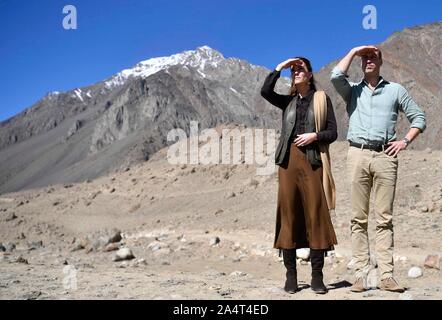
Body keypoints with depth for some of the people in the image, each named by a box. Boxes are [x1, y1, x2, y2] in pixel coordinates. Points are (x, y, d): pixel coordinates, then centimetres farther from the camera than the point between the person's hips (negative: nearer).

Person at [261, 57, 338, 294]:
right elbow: (265, 91, -1)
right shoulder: (288, 101, 18)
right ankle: (291, 276, 4)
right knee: (288, 216, -1)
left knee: (316, 216, -6)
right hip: (289, 160, 2)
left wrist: (315, 135, -11)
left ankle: (317, 277, -1)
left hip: (313, 161, -2)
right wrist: (279, 67, 1)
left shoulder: (321, 99, 11)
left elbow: (332, 132, 6)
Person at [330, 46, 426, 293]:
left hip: (385, 156, 0)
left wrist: (405, 141, 2)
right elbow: (336, 76, -6)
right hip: (358, 154, 0)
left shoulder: (395, 89, 16)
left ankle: (387, 275, -2)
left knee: (385, 218, -2)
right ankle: (360, 274, 1)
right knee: (359, 218, -1)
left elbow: (419, 117, 16)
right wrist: (353, 51, 3)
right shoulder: (353, 90, 16)